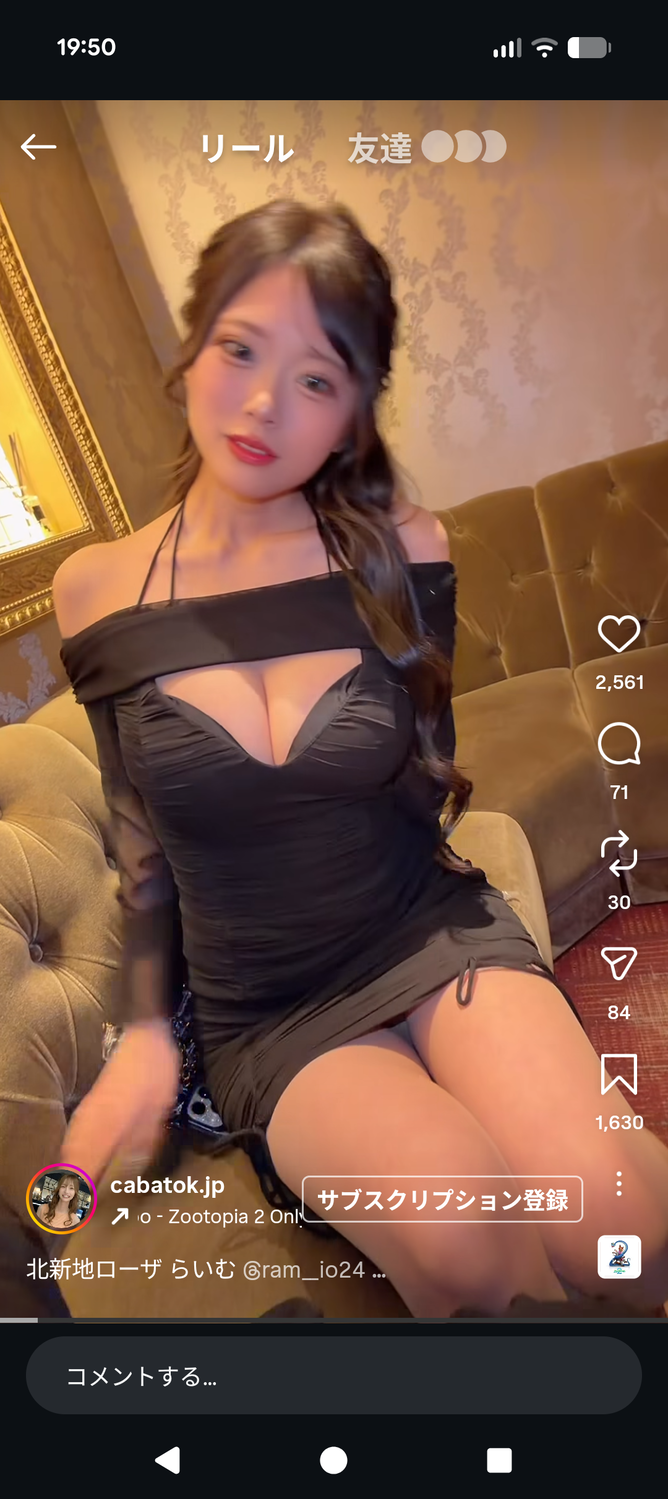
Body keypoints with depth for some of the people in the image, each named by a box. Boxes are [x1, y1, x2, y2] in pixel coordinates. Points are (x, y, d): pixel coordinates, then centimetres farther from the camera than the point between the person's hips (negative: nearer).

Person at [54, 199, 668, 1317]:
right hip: (261, 1014, 0)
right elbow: (143, 844, 6)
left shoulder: (402, 552, -3)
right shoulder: (97, 592, -2)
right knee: (462, 1241, -29)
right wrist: (146, 1032, 3)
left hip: (432, 932, 1)